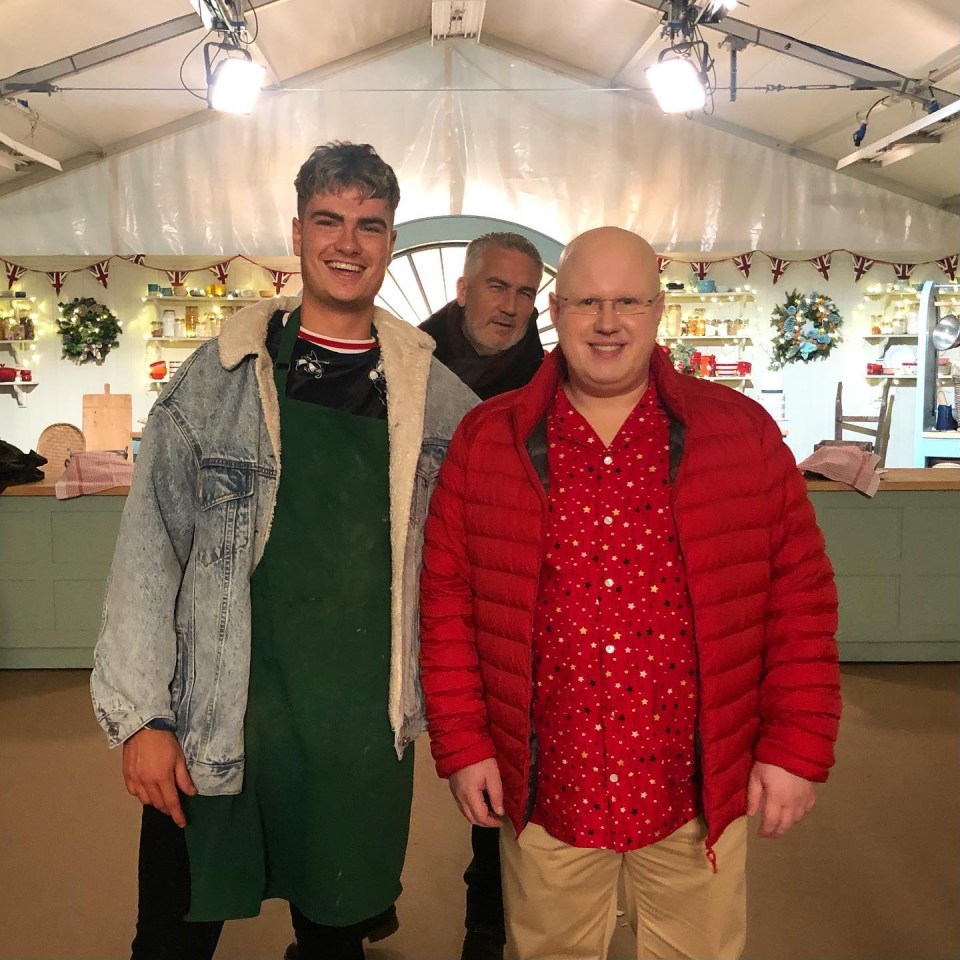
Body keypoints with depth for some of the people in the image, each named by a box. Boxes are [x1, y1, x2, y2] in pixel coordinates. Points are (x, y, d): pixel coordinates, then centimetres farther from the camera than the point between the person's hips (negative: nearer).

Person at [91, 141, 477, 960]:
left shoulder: (434, 393, 1)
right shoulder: (218, 377, -4)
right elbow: (150, 555, -4)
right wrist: (140, 715, -7)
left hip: (367, 729, 1)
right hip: (213, 725, -1)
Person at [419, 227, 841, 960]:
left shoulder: (743, 432, -3)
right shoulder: (485, 441, -2)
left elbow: (800, 595, -1)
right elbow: (448, 598, 0)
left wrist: (797, 746, -4)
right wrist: (462, 743, -2)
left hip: (701, 793, 0)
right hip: (542, 793, 0)